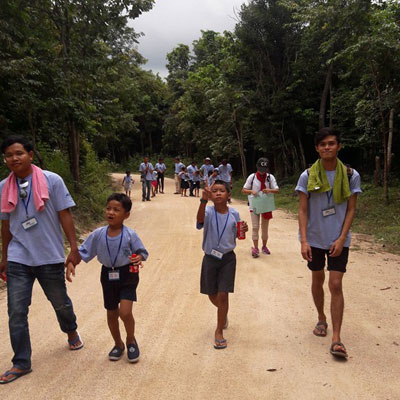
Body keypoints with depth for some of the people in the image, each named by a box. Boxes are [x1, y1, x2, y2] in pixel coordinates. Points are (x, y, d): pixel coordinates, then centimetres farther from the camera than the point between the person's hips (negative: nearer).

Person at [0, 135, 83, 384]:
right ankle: (22, 363, 19)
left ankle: (71, 332, 47)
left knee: (60, 303, 16)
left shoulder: (52, 181, -10)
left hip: (50, 256, -2)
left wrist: (74, 248, -11)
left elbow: (64, 215, -8)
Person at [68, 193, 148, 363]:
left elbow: (142, 252, -7)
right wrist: (71, 263, -14)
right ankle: (118, 344, 39)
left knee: (125, 312, -14)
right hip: (108, 276, 4)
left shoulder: (130, 235, -16)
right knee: (111, 314, 14)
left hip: (127, 275, -3)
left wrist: (139, 258, -29)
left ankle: (131, 341, 17)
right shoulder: (98, 234, -9)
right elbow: (83, 251, 0)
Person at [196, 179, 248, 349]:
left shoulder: (234, 214, -5)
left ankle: (219, 331, 12)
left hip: (228, 258, 0)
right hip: (210, 258, 0)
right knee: (212, 295, 15)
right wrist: (204, 200, -55)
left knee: (223, 295, -4)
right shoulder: (209, 212, -14)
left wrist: (243, 230, -14)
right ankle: (223, 313, 48)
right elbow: (200, 220, -39)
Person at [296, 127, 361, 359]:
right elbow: (303, 210, -4)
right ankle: (321, 319, 38)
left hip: (338, 239, -1)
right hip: (315, 238, 1)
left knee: (336, 285, -6)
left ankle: (336, 338, -1)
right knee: (318, 280, 15)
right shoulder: (308, 176, -5)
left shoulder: (351, 176, -5)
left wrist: (341, 239, -10)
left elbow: (351, 210, -2)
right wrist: (304, 240, -12)